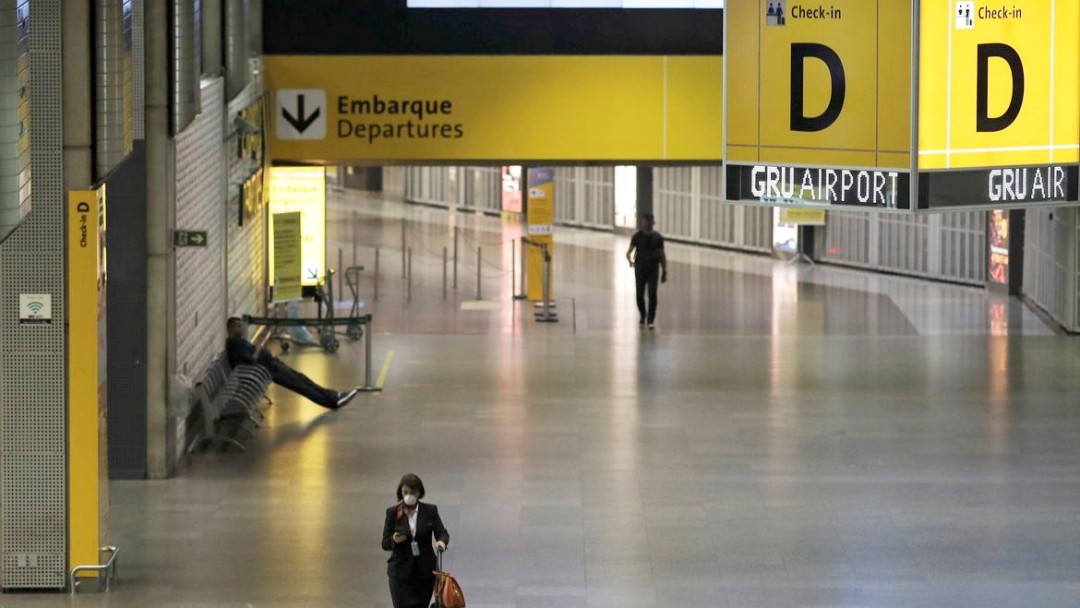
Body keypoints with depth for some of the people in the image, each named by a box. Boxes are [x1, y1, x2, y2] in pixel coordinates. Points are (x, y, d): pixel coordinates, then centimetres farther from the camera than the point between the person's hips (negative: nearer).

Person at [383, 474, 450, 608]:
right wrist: (394, 540, -23)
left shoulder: (430, 511, 0)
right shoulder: (392, 513, -2)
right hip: (401, 572, -1)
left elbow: (442, 533, -3)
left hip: (425, 572, 1)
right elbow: (385, 543, 0)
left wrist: (442, 541, -27)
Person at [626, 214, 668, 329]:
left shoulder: (658, 237, 3)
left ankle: (651, 320, -8)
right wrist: (630, 260, -24)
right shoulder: (637, 236, 1)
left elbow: (662, 255, 7)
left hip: (653, 270, 0)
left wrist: (664, 272, 4)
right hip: (640, 270, 0)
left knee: (652, 295, -12)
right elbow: (629, 252, -2)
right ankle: (643, 315, 32)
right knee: (640, 295, 6)